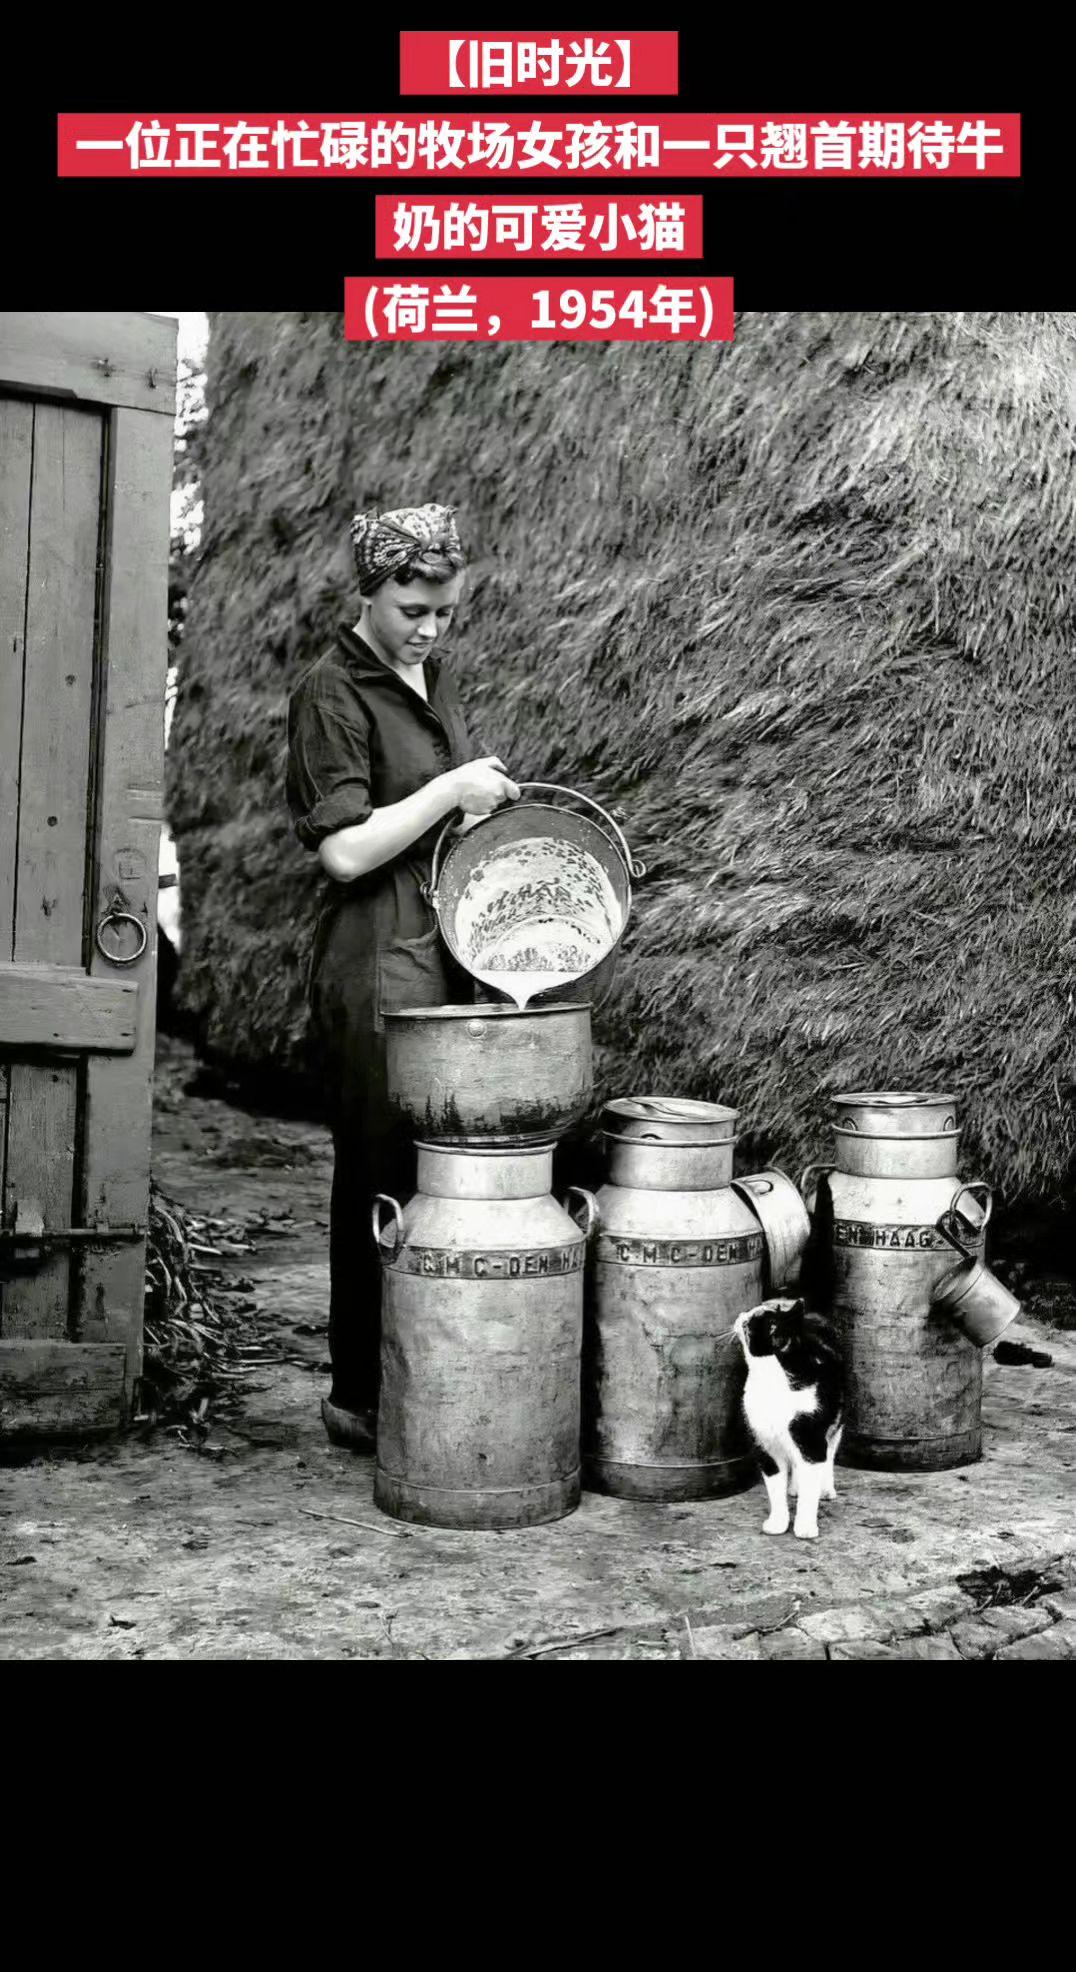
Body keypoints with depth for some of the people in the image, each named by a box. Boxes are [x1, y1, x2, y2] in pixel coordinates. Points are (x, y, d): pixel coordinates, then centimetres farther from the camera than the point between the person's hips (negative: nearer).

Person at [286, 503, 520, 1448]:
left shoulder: (435, 675, 16)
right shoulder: (333, 693, -9)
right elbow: (346, 850, -16)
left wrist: (491, 799, 10)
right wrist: (452, 791, -14)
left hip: (452, 958, 8)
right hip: (377, 967, -8)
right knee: (383, 1183, -2)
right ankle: (362, 1397, 10)